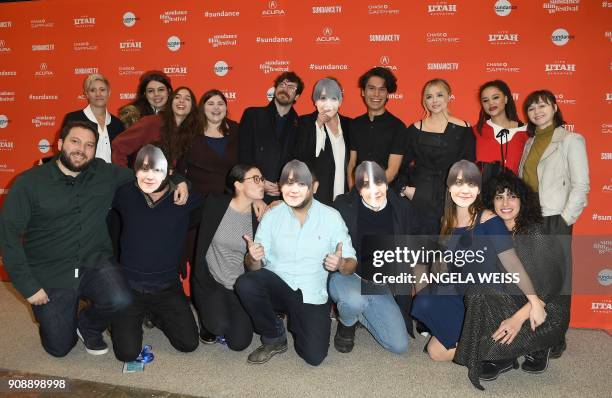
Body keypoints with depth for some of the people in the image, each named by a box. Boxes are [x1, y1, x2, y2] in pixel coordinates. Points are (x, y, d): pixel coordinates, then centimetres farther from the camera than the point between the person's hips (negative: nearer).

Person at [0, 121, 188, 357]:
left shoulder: (105, 173, -1)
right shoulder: (29, 182, -8)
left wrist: (178, 181, -8)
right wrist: (27, 285, -12)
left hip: (94, 264, 1)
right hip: (49, 275, -1)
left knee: (120, 300, -28)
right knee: (59, 347, 4)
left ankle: (88, 326, 7)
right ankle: (59, 317, 39)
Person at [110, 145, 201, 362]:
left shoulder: (184, 198, -9)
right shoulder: (125, 194, -8)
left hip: (167, 287, 1)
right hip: (130, 286, 0)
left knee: (189, 343, -2)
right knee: (127, 353, -7)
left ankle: (156, 316, 28)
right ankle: (130, 319, 29)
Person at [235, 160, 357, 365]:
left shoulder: (331, 216, -3)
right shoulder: (271, 217, 1)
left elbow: (351, 262, -2)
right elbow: (253, 266, -3)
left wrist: (341, 264, -26)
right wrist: (253, 258, -27)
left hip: (312, 295, -1)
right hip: (277, 284, 1)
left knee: (314, 356, -16)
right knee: (245, 284, -29)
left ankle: (295, 322, 19)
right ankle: (274, 338, -2)